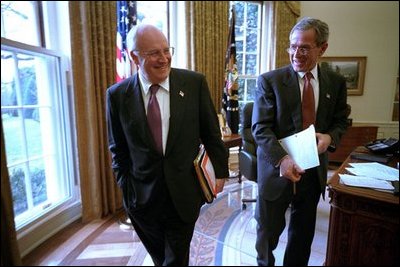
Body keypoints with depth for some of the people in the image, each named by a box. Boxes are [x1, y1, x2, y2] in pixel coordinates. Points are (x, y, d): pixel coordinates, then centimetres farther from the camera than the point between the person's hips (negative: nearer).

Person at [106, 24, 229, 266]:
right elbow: (118, 148, 3)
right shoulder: (118, 95, -6)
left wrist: (220, 170, 3)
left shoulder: (195, 82, -8)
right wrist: (126, 186, 3)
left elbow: (211, 132, -1)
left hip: (184, 193, -1)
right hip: (142, 197, 2)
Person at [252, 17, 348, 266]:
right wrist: (282, 159, -27)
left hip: (314, 170, 4)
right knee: (268, 230, 15)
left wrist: (330, 137, -12)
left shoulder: (336, 82, 3)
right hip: (277, 169, -3)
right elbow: (260, 128, -14)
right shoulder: (269, 80, -10)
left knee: (304, 233, 20)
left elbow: (340, 121, 11)